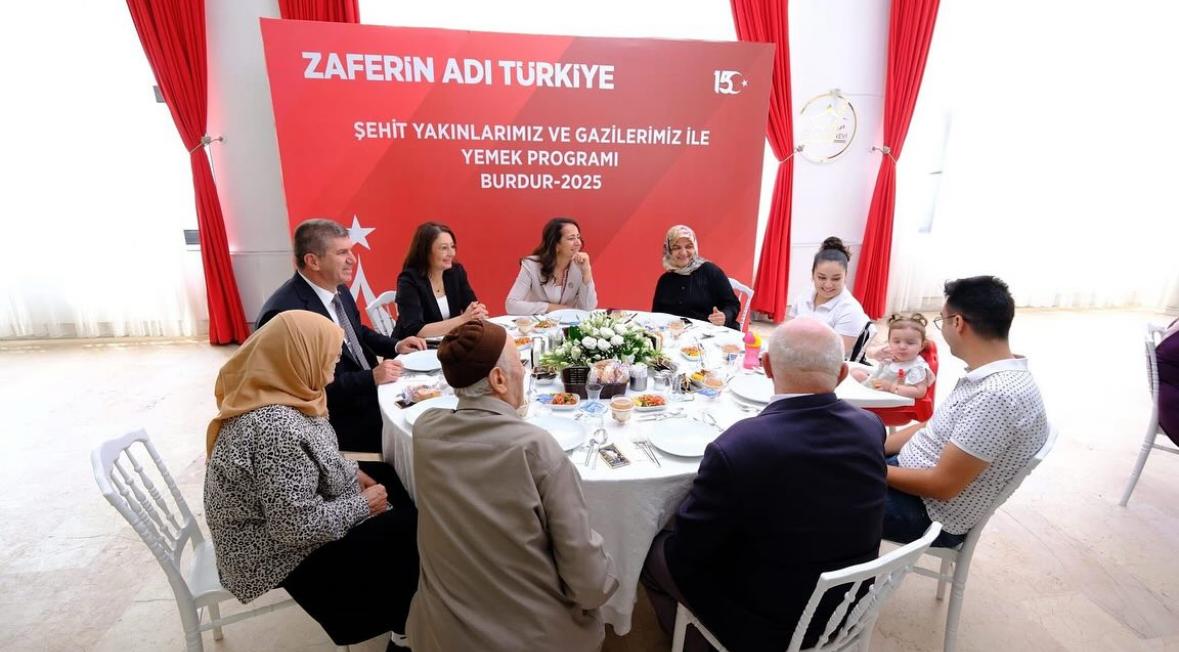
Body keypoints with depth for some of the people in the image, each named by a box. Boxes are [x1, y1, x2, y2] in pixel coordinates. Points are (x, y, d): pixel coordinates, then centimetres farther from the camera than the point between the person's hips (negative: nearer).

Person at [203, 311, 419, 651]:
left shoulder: (264, 394, -5)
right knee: (408, 530, -3)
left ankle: (396, 616, 27)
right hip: (283, 552, -9)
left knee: (400, 499, 11)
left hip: (276, 520, 9)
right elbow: (301, 527, -31)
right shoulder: (277, 427, -34)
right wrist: (363, 504, -17)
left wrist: (350, 472, 0)